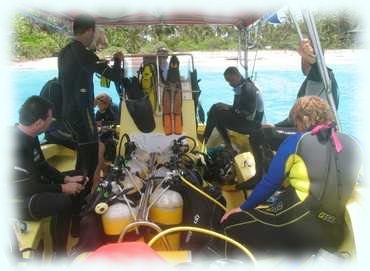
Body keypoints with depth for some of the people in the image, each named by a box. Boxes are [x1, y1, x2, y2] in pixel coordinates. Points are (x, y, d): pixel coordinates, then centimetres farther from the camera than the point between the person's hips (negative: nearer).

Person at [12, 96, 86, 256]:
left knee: (78, 184, 6)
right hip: (18, 201, -10)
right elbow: (25, 188, -28)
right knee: (64, 201, -28)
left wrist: (66, 179, -1)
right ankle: (60, 255, -7)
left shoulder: (29, 136, -1)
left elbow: (42, 165, 10)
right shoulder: (15, 147, -31)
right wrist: (62, 188, -19)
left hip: (31, 185, 10)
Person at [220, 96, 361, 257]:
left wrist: (243, 208, 10)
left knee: (230, 223, 7)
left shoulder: (297, 142, -4)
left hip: (298, 226, -6)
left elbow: (270, 183, -2)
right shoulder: (350, 144, 9)